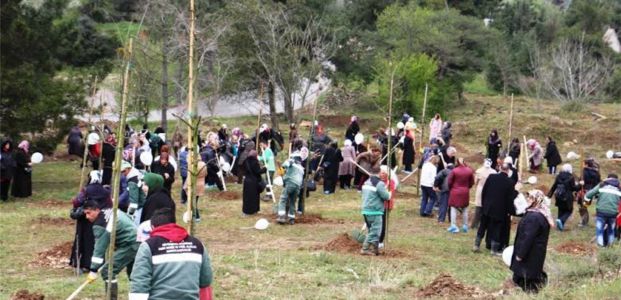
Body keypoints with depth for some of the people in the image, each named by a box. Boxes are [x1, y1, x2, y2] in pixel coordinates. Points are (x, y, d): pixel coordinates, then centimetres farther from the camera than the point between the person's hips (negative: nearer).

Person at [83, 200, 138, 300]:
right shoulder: (110, 211, 9)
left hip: (129, 245, -10)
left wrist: (93, 270, -19)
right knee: (132, 271, 28)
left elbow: (100, 247, -20)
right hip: (138, 240, 10)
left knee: (107, 271, -10)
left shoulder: (100, 224, -16)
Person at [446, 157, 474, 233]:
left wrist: (450, 189, 11)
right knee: (465, 209, 15)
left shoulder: (454, 171, -14)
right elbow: (472, 182, 2)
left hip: (455, 192, -3)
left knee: (453, 209, 4)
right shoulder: (469, 171, -6)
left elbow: (449, 182, -7)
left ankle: (453, 226, -1)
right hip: (465, 192, 3)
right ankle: (465, 226, 20)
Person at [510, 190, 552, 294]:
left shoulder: (533, 217, -27)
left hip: (530, 254, -10)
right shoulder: (542, 215, 7)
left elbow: (528, 238, -27)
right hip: (536, 253, 10)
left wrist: (520, 254, -19)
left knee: (525, 276, 2)